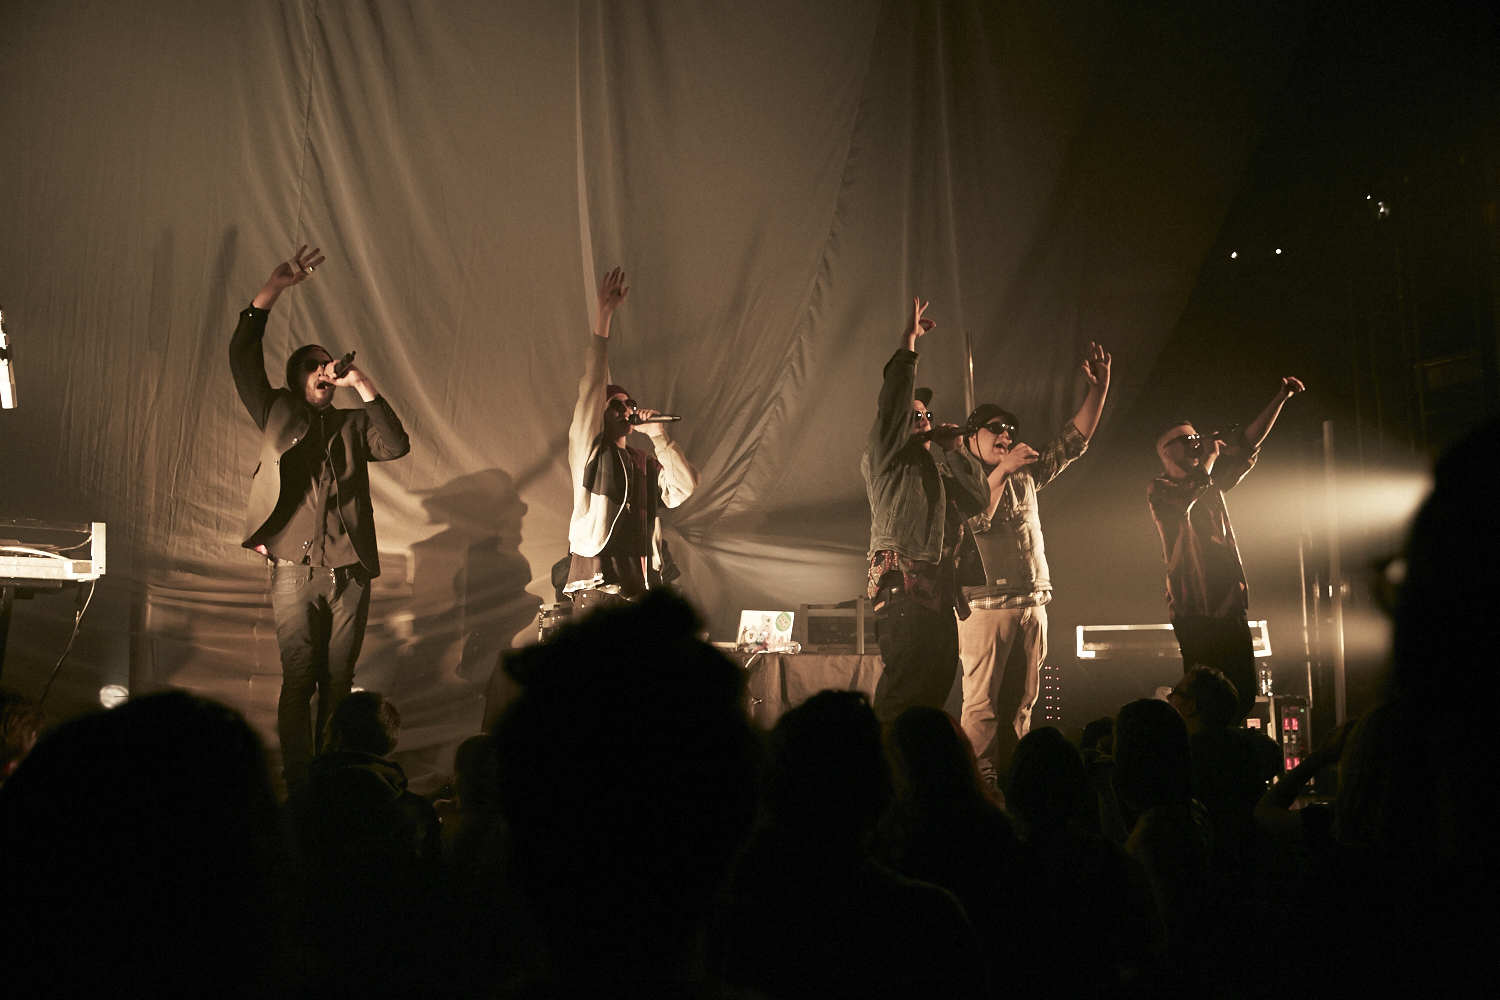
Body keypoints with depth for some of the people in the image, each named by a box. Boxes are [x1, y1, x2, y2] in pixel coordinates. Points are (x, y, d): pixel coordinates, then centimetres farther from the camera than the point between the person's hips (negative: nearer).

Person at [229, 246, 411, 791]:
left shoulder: (353, 424, 16)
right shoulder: (278, 414, 10)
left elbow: (396, 445, -2)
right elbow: (242, 356, -1)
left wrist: (363, 385, -3)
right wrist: (273, 288, -10)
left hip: (351, 573, 2)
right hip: (296, 571, -2)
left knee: (338, 683, 4)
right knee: (298, 683, -3)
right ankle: (297, 783, 3)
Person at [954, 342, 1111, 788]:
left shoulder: (1026, 474, 18)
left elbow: (1074, 440, 15)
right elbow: (974, 521, -15)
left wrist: (1099, 388, 6)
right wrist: (1000, 472, -18)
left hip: (1032, 604, 6)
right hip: (986, 604, -6)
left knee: (1020, 701, 6)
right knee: (982, 702, -10)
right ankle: (978, 786, -8)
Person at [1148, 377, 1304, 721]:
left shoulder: (1211, 481, 19)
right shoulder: (1159, 490, 0)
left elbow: (1248, 445, 15)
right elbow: (1186, 497, -22)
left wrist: (1280, 398, 5)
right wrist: (1210, 454, -7)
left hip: (1230, 605, 7)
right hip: (1196, 611, -7)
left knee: (1243, 694, 3)